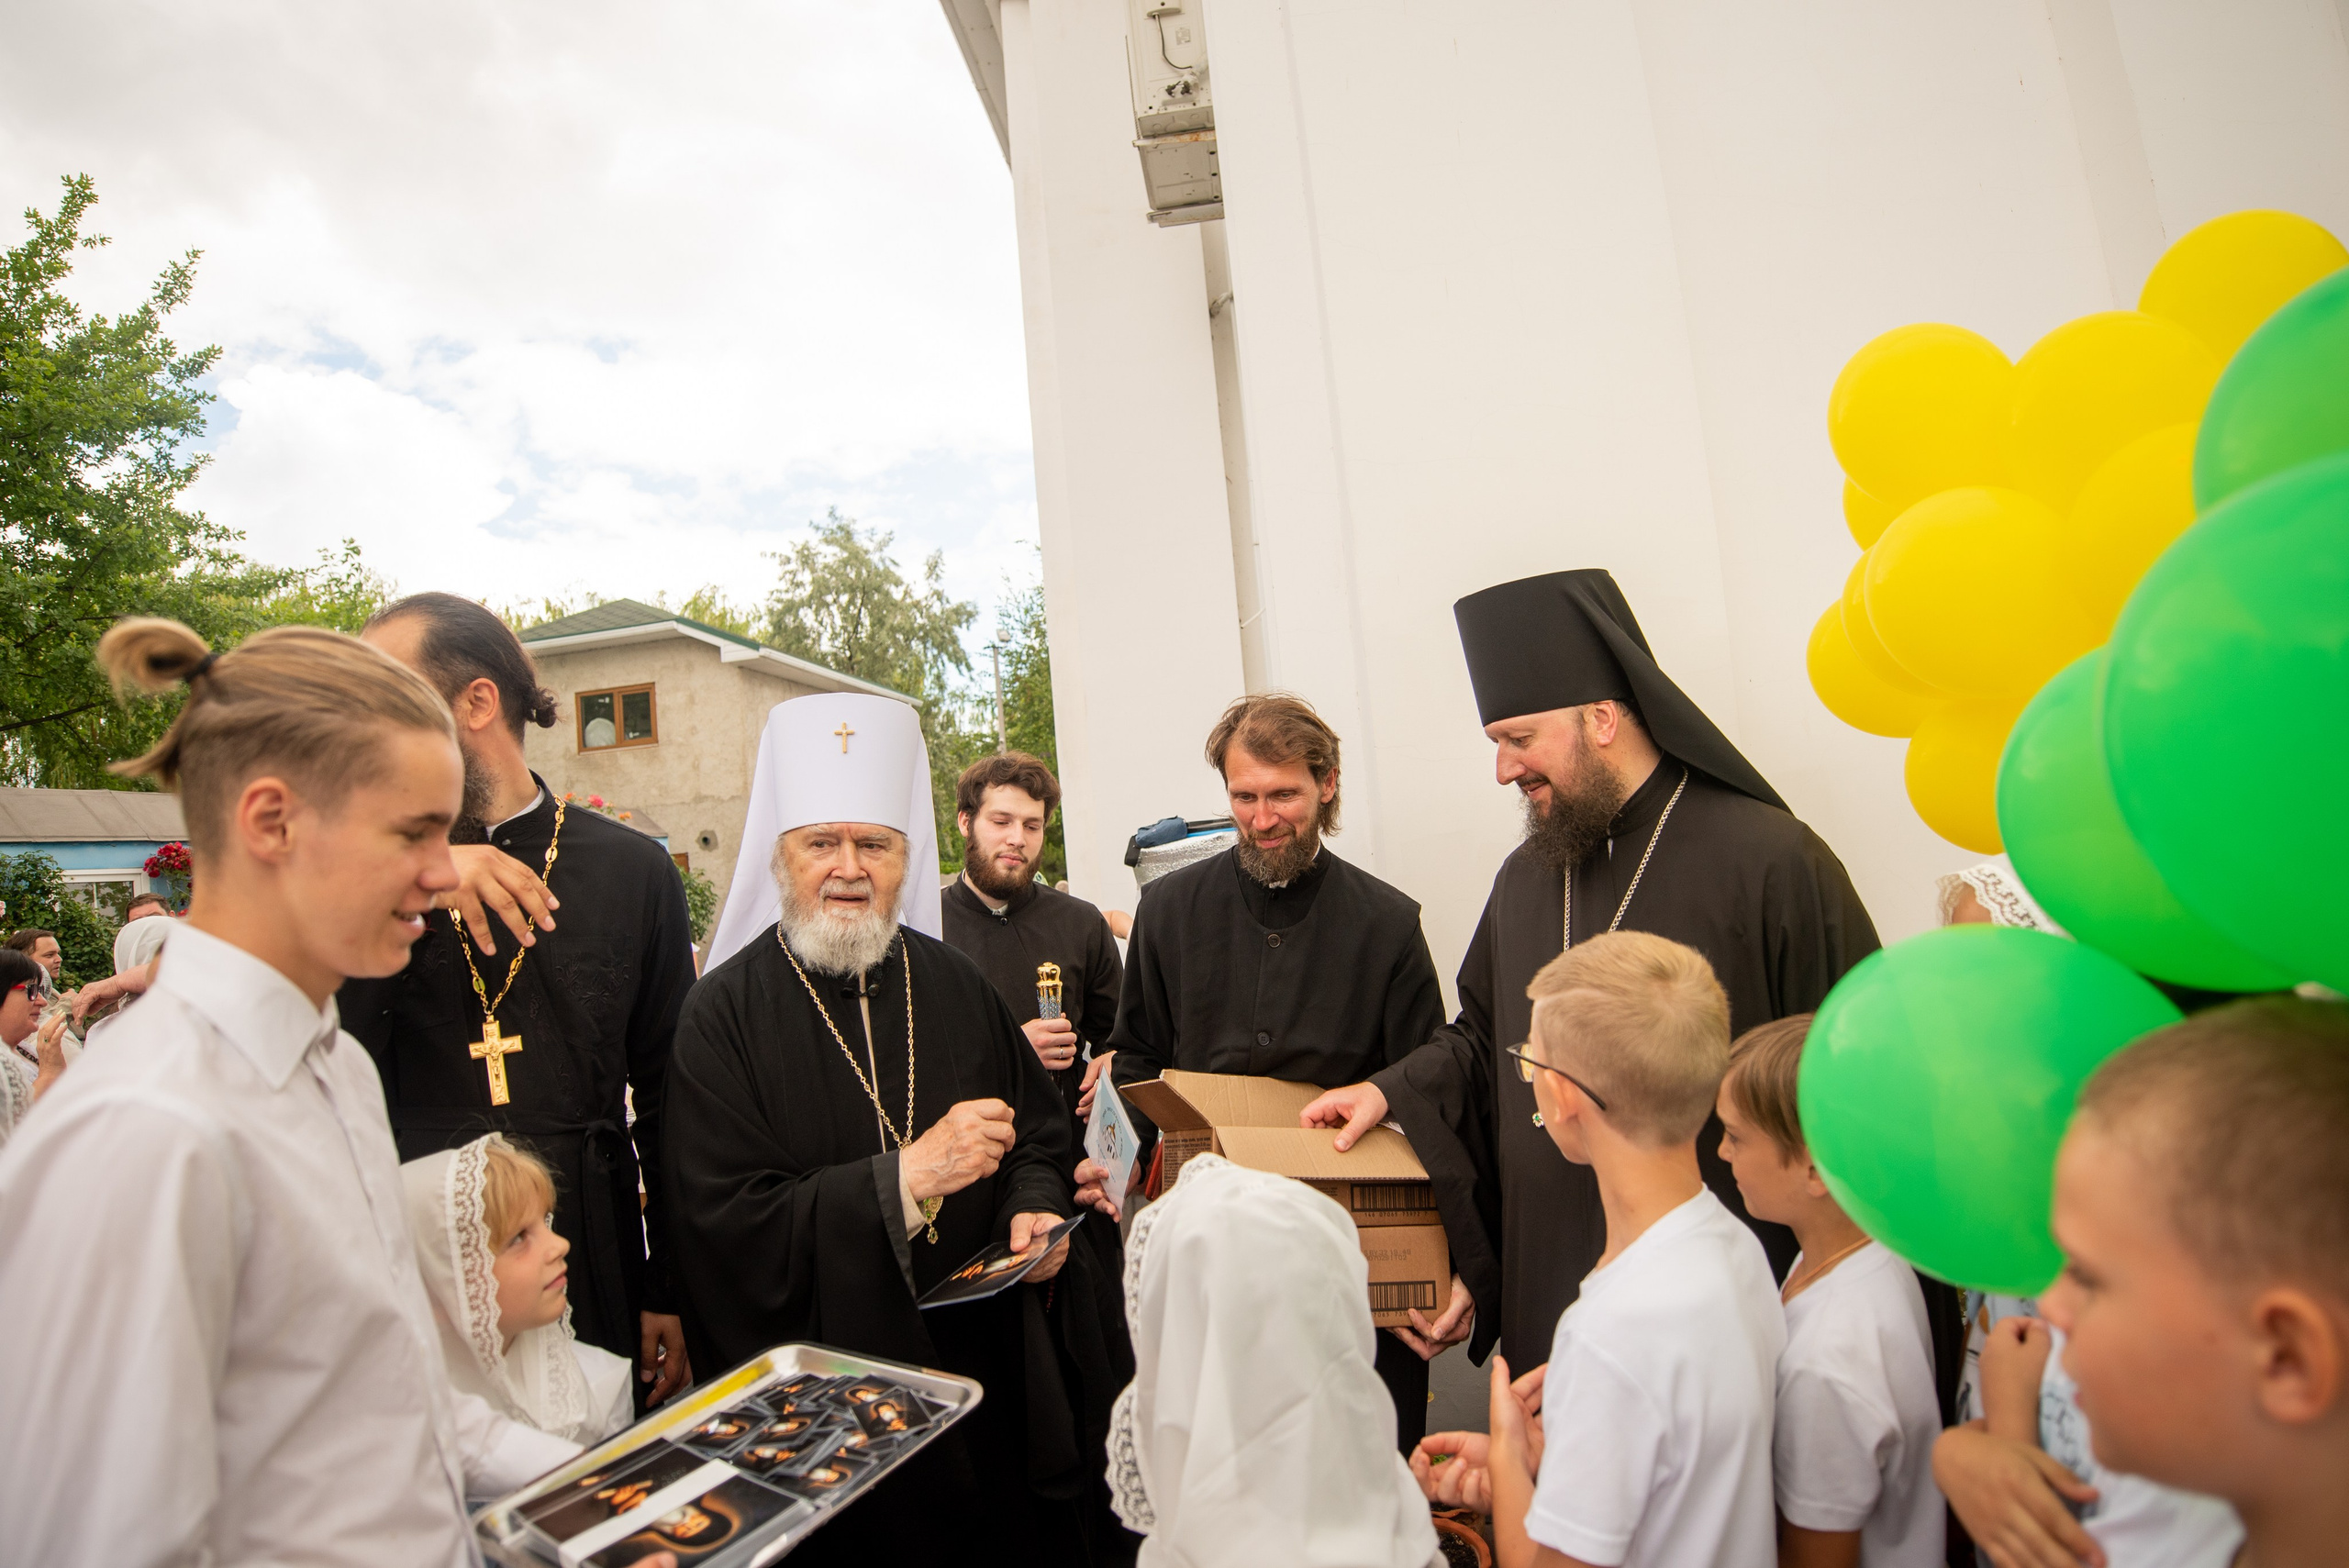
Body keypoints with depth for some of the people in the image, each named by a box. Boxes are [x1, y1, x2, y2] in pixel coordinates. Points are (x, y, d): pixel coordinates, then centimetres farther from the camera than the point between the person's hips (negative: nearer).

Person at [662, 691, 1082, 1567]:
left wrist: (1035, 1208, -11)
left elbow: (1040, 1132, 9)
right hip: (820, 1400, -3)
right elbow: (723, 1226, -17)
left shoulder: (957, 986, 2)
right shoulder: (724, 1017, -10)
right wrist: (907, 1176, -24)